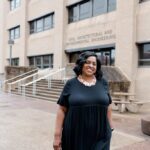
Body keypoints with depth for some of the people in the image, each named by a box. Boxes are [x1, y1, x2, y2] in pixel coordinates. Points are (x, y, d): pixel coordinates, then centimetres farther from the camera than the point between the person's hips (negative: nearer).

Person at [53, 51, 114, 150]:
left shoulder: (103, 83, 2)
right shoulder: (71, 84, -4)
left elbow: (108, 106, 10)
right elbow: (62, 110, -4)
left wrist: (110, 127, 11)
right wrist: (57, 134, -7)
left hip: (100, 136, 1)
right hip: (76, 135, -1)